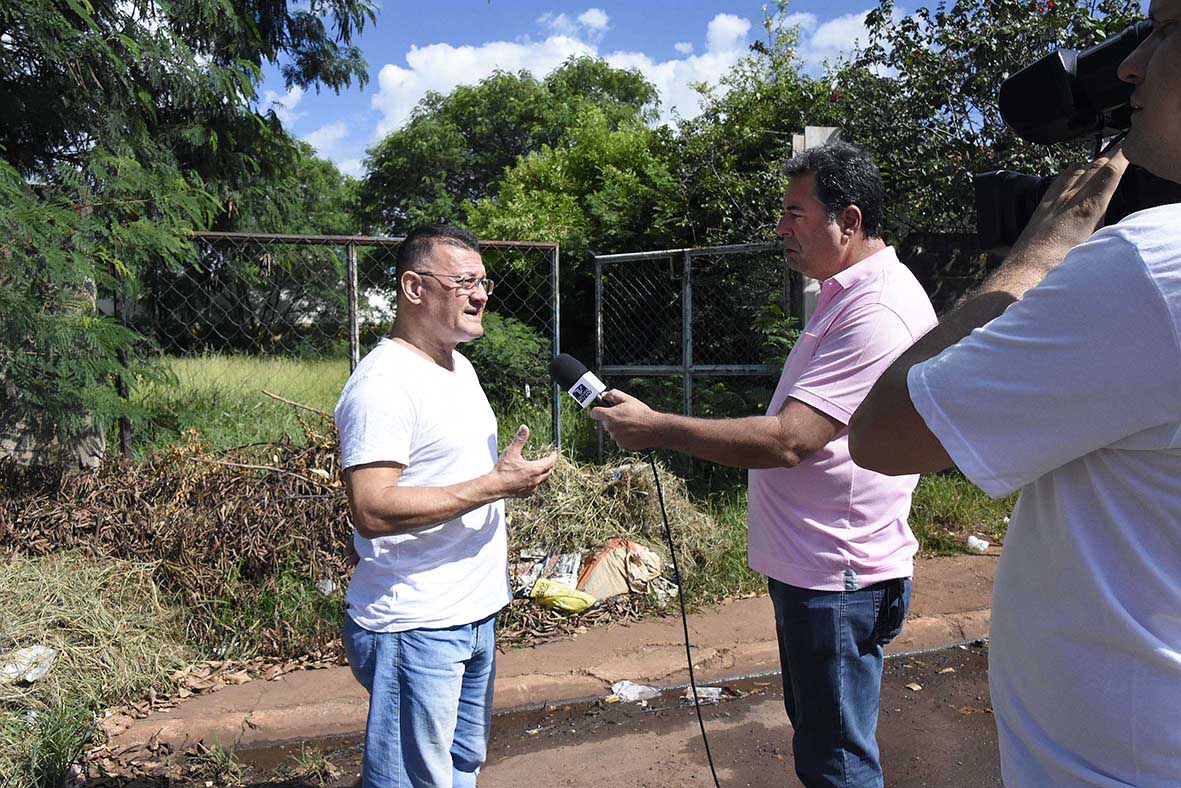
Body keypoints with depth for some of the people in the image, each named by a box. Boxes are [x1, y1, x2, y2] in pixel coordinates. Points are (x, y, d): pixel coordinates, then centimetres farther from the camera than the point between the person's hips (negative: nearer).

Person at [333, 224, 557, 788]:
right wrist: (496, 485, -25)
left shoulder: (459, 366, 11)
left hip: (476, 613, 9)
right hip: (415, 628, -9)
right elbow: (371, 510, -29)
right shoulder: (383, 383, -20)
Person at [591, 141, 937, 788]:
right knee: (814, 733, 24)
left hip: (838, 577, -10)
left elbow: (785, 440, -29)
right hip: (805, 564, 11)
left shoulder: (880, 312, -23)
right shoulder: (845, 293, 12)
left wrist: (657, 429, -22)